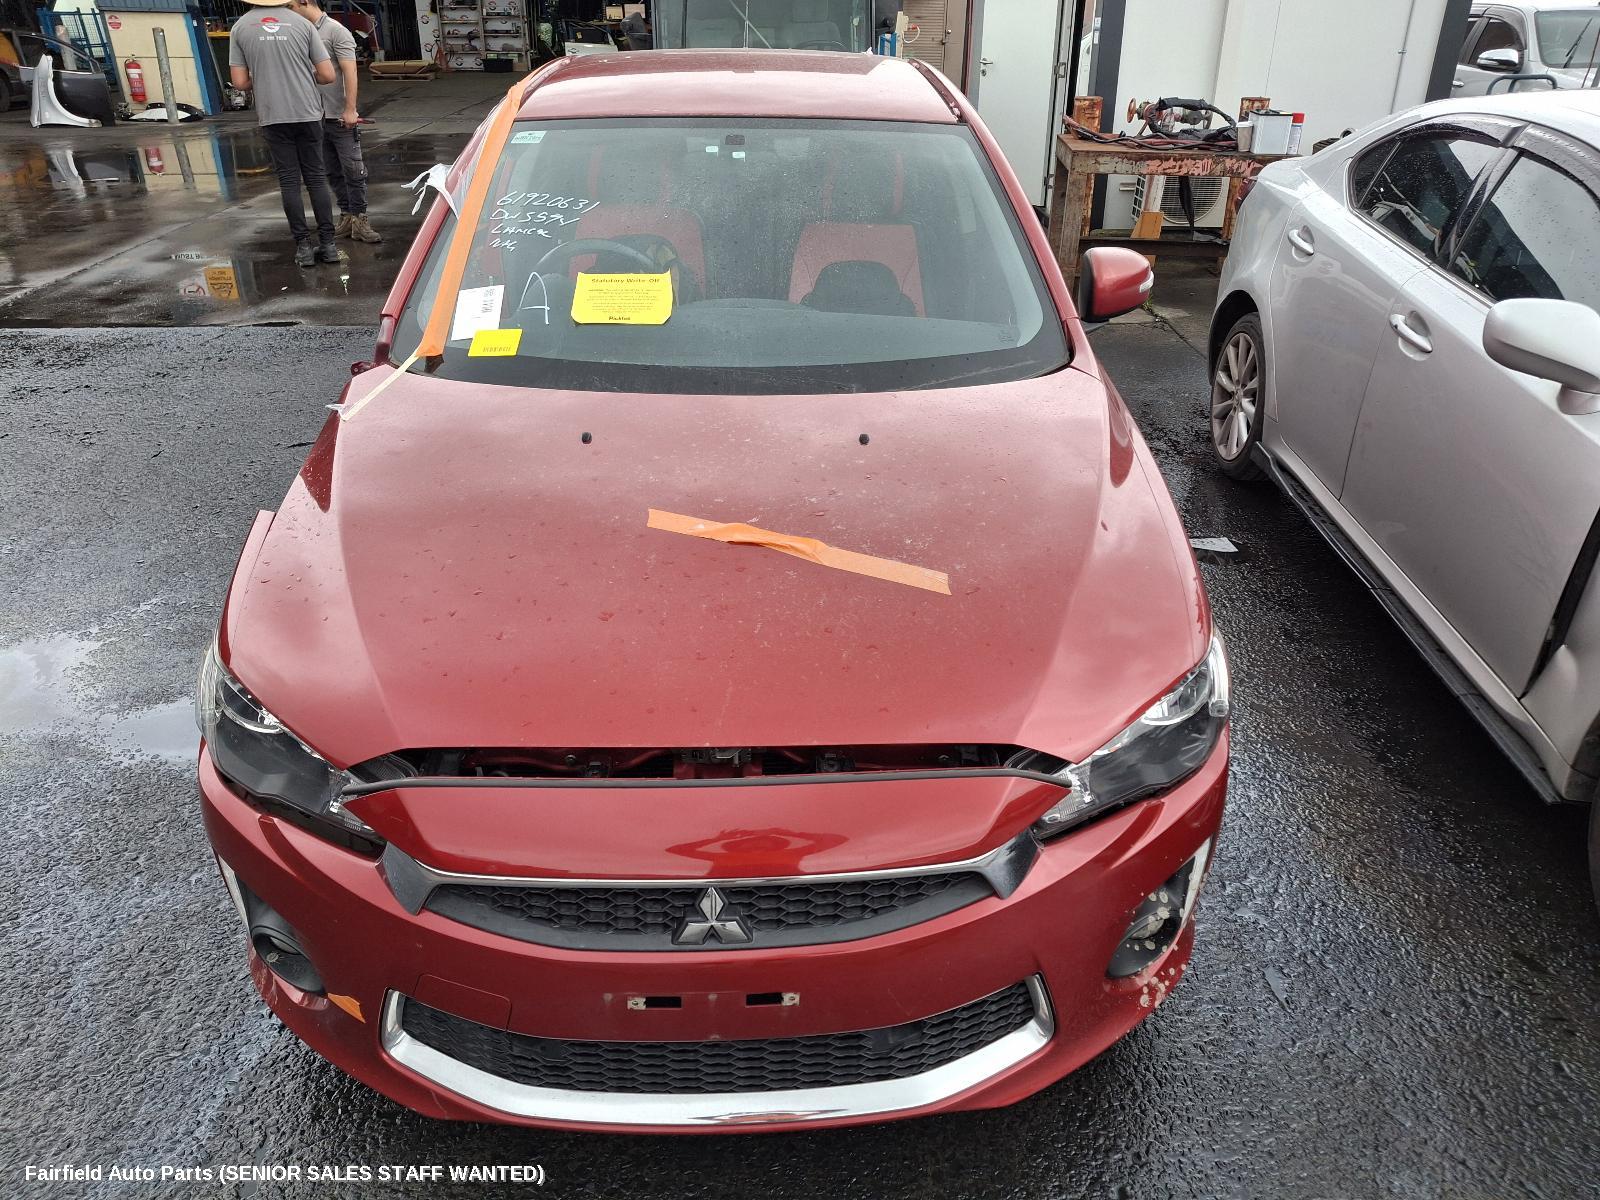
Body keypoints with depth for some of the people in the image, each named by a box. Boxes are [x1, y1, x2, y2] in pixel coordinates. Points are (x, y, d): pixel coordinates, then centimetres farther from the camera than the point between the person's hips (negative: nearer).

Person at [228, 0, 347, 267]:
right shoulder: (301, 23, -2)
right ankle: (327, 245, 5)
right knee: (316, 178, 7)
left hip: (273, 117, 0)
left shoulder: (240, 28, 0)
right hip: (307, 114, 0)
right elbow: (327, 75, -2)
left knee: (289, 181, 6)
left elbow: (241, 82, -1)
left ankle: (303, 246, 6)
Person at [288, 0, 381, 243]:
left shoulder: (336, 32, -7)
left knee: (353, 171, -3)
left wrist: (350, 110, -17)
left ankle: (359, 221, 0)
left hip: (340, 117, -7)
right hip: (317, 117, 7)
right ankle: (346, 218, 16)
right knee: (333, 173, 9)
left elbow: (350, 73, -12)